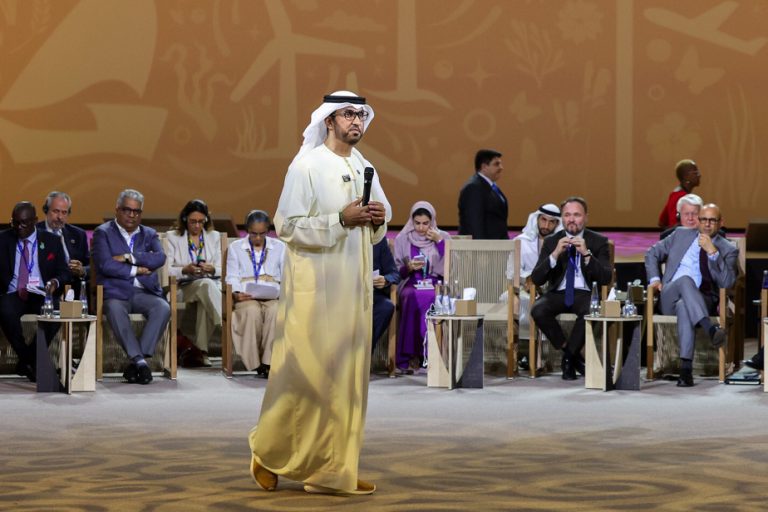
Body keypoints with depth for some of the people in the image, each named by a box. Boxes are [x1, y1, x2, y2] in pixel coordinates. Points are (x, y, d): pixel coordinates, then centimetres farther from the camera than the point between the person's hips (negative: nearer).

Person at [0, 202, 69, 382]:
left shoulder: (52, 241, 10)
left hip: (41, 295, 0)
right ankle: (29, 361, -17)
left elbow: (64, 272, 10)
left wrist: (55, 282, -14)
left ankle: (29, 361, -17)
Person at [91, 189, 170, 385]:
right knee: (115, 309, -37)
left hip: (143, 292, 3)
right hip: (115, 292, -3)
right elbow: (105, 265, -7)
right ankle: (139, 361, -34)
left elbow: (160, 258, -1)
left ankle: (137, 361, -28)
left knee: (163, 308, -28)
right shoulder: (103, 233, 9)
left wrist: (129, 257, -9)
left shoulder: (149, 234, 20)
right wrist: (136, 270, -3)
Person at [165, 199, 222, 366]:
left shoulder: (214, 236, 20)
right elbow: (166, 270, 0)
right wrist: (185, 270, -19)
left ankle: (201, 350, -32)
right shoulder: (172, 237, 11)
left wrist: (211, 269, -12)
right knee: (206, 284, -38)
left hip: (210, 284, 2)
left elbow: (220, 271, 12)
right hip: (183, 288, -2)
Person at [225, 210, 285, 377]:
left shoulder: (280, 247, 19)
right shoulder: (235, 247, 18)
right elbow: (232, 276, 10)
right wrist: (236, 293, -12)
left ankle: (268, 362, -34)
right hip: (247, 298, 0)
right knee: (252, 312, -37)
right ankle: (255, 362, -30)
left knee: (276, 311, -36)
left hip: (272, 296, 0)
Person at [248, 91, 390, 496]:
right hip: (316, 284, -7)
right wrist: (341, 219, -20)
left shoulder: (365, 168, 12)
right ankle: (269, 452, 15)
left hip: (354, 284, 7)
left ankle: (333, 470, 11)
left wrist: (378, 221, -4)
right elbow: (286, 226, -13)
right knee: (305, 371, -5)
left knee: (347, 375, 6)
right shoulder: (306, 166, -8)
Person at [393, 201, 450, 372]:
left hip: (436, 285, 0)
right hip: (410, 284, 0)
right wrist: (409, 267, -11)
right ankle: (410, 354, -33)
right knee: (413, 298, -37)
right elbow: (396, 272, 10)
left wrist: (439, 242, -6)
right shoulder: (402, 239, 11)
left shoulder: (443, 237, 12)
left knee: (431, 298, -37)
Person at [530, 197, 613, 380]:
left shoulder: (598, 241, 5)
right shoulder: (551, 241, 9)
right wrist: (555, 254, -15)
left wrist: (586, 254, -19)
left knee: (590, 312, -37)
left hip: (585, 294, -2)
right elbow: (536, 279, -2)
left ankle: (569, 358, -12)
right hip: (558, 294, 2)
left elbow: (606, 278, -7)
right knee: (538, 310, -31)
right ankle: (571, 354, -10)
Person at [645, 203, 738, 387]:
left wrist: (713, 252, -16)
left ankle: (686, 368, -49)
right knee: (685, 279, -36)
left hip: (702, 301, -2)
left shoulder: (728, 250, 8)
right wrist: (654, 279, 5)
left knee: (684, 307, -41)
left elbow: (727, 282, -8)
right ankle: (711, 329, -53)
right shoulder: (681, 235, 15)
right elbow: (652, 254, 22)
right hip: (669, 299, 2)